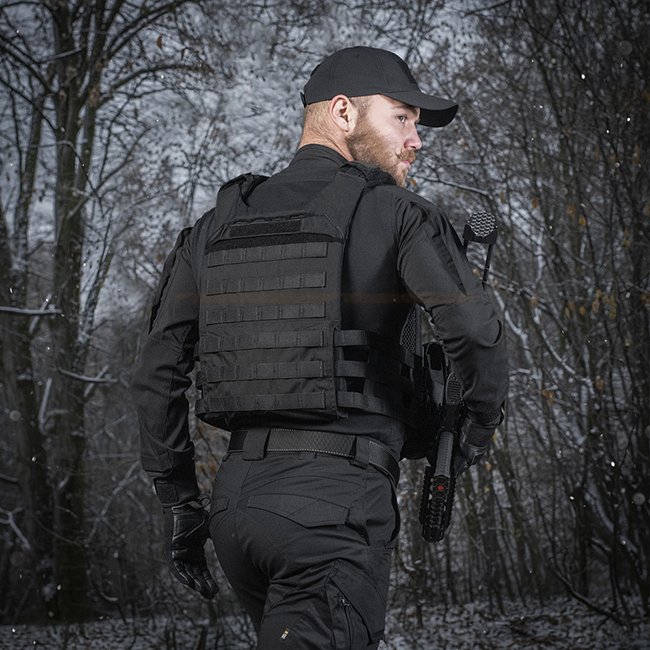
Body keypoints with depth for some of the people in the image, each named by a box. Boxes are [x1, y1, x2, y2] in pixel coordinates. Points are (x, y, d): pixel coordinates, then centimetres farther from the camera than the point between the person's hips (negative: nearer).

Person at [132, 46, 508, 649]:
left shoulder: (214, 229, 14)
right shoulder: (391, 213, -3)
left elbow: (156, 375, 12)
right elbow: (475, 329, -17)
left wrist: (178, 504, 18)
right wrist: (479, 428, 3)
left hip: (235, 496, 7)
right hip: (338, 503, -7)